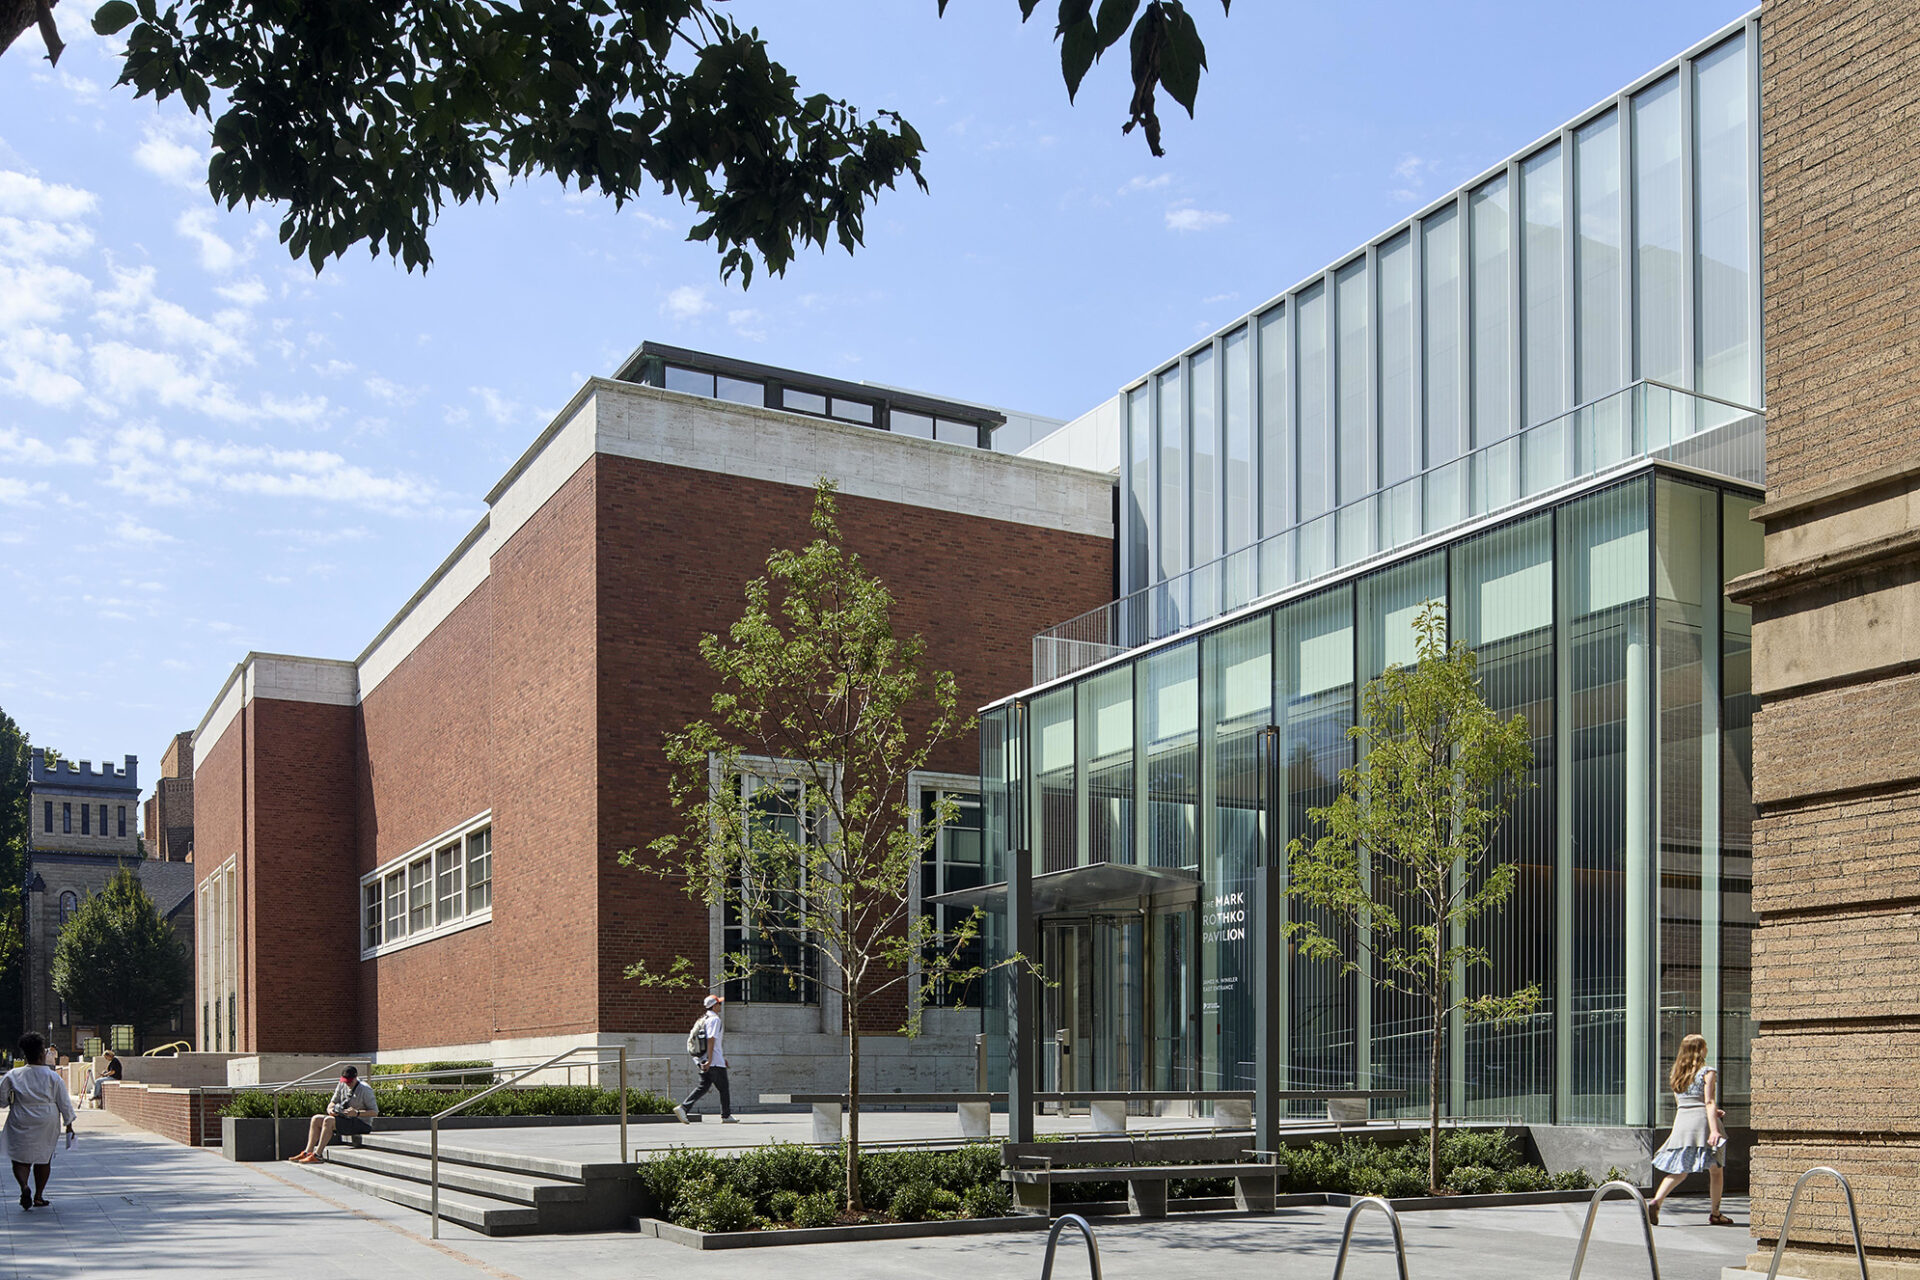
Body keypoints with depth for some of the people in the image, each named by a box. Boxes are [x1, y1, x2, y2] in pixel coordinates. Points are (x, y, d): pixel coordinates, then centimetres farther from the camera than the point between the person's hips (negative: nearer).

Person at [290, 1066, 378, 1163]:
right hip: (343, 1118, 8)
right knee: (316, 1119, -6)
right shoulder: (342, 1085, 8)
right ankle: (308, 1152, -11)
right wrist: (330, 1109, -8)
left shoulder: (365, 1089, -12)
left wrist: (357, 1113, -27)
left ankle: (317, 1155, -29)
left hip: (360, 1123, -8)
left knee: (329, 1120, -28)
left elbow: (375, 1112, -14)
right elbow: (333, 1103, 16)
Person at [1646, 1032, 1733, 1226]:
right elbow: (1709, 1102, -13)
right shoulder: (1707, 1073, -4)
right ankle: (1715, 1213, 13)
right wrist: (1714, 1129, -19)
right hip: (1702, 1122, -5)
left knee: (1679, 1170, 8)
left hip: (1681, 1122, 5)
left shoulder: (1676, 1074, 14)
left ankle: (1656, 1201, -11)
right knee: (1716, 1169, 10)